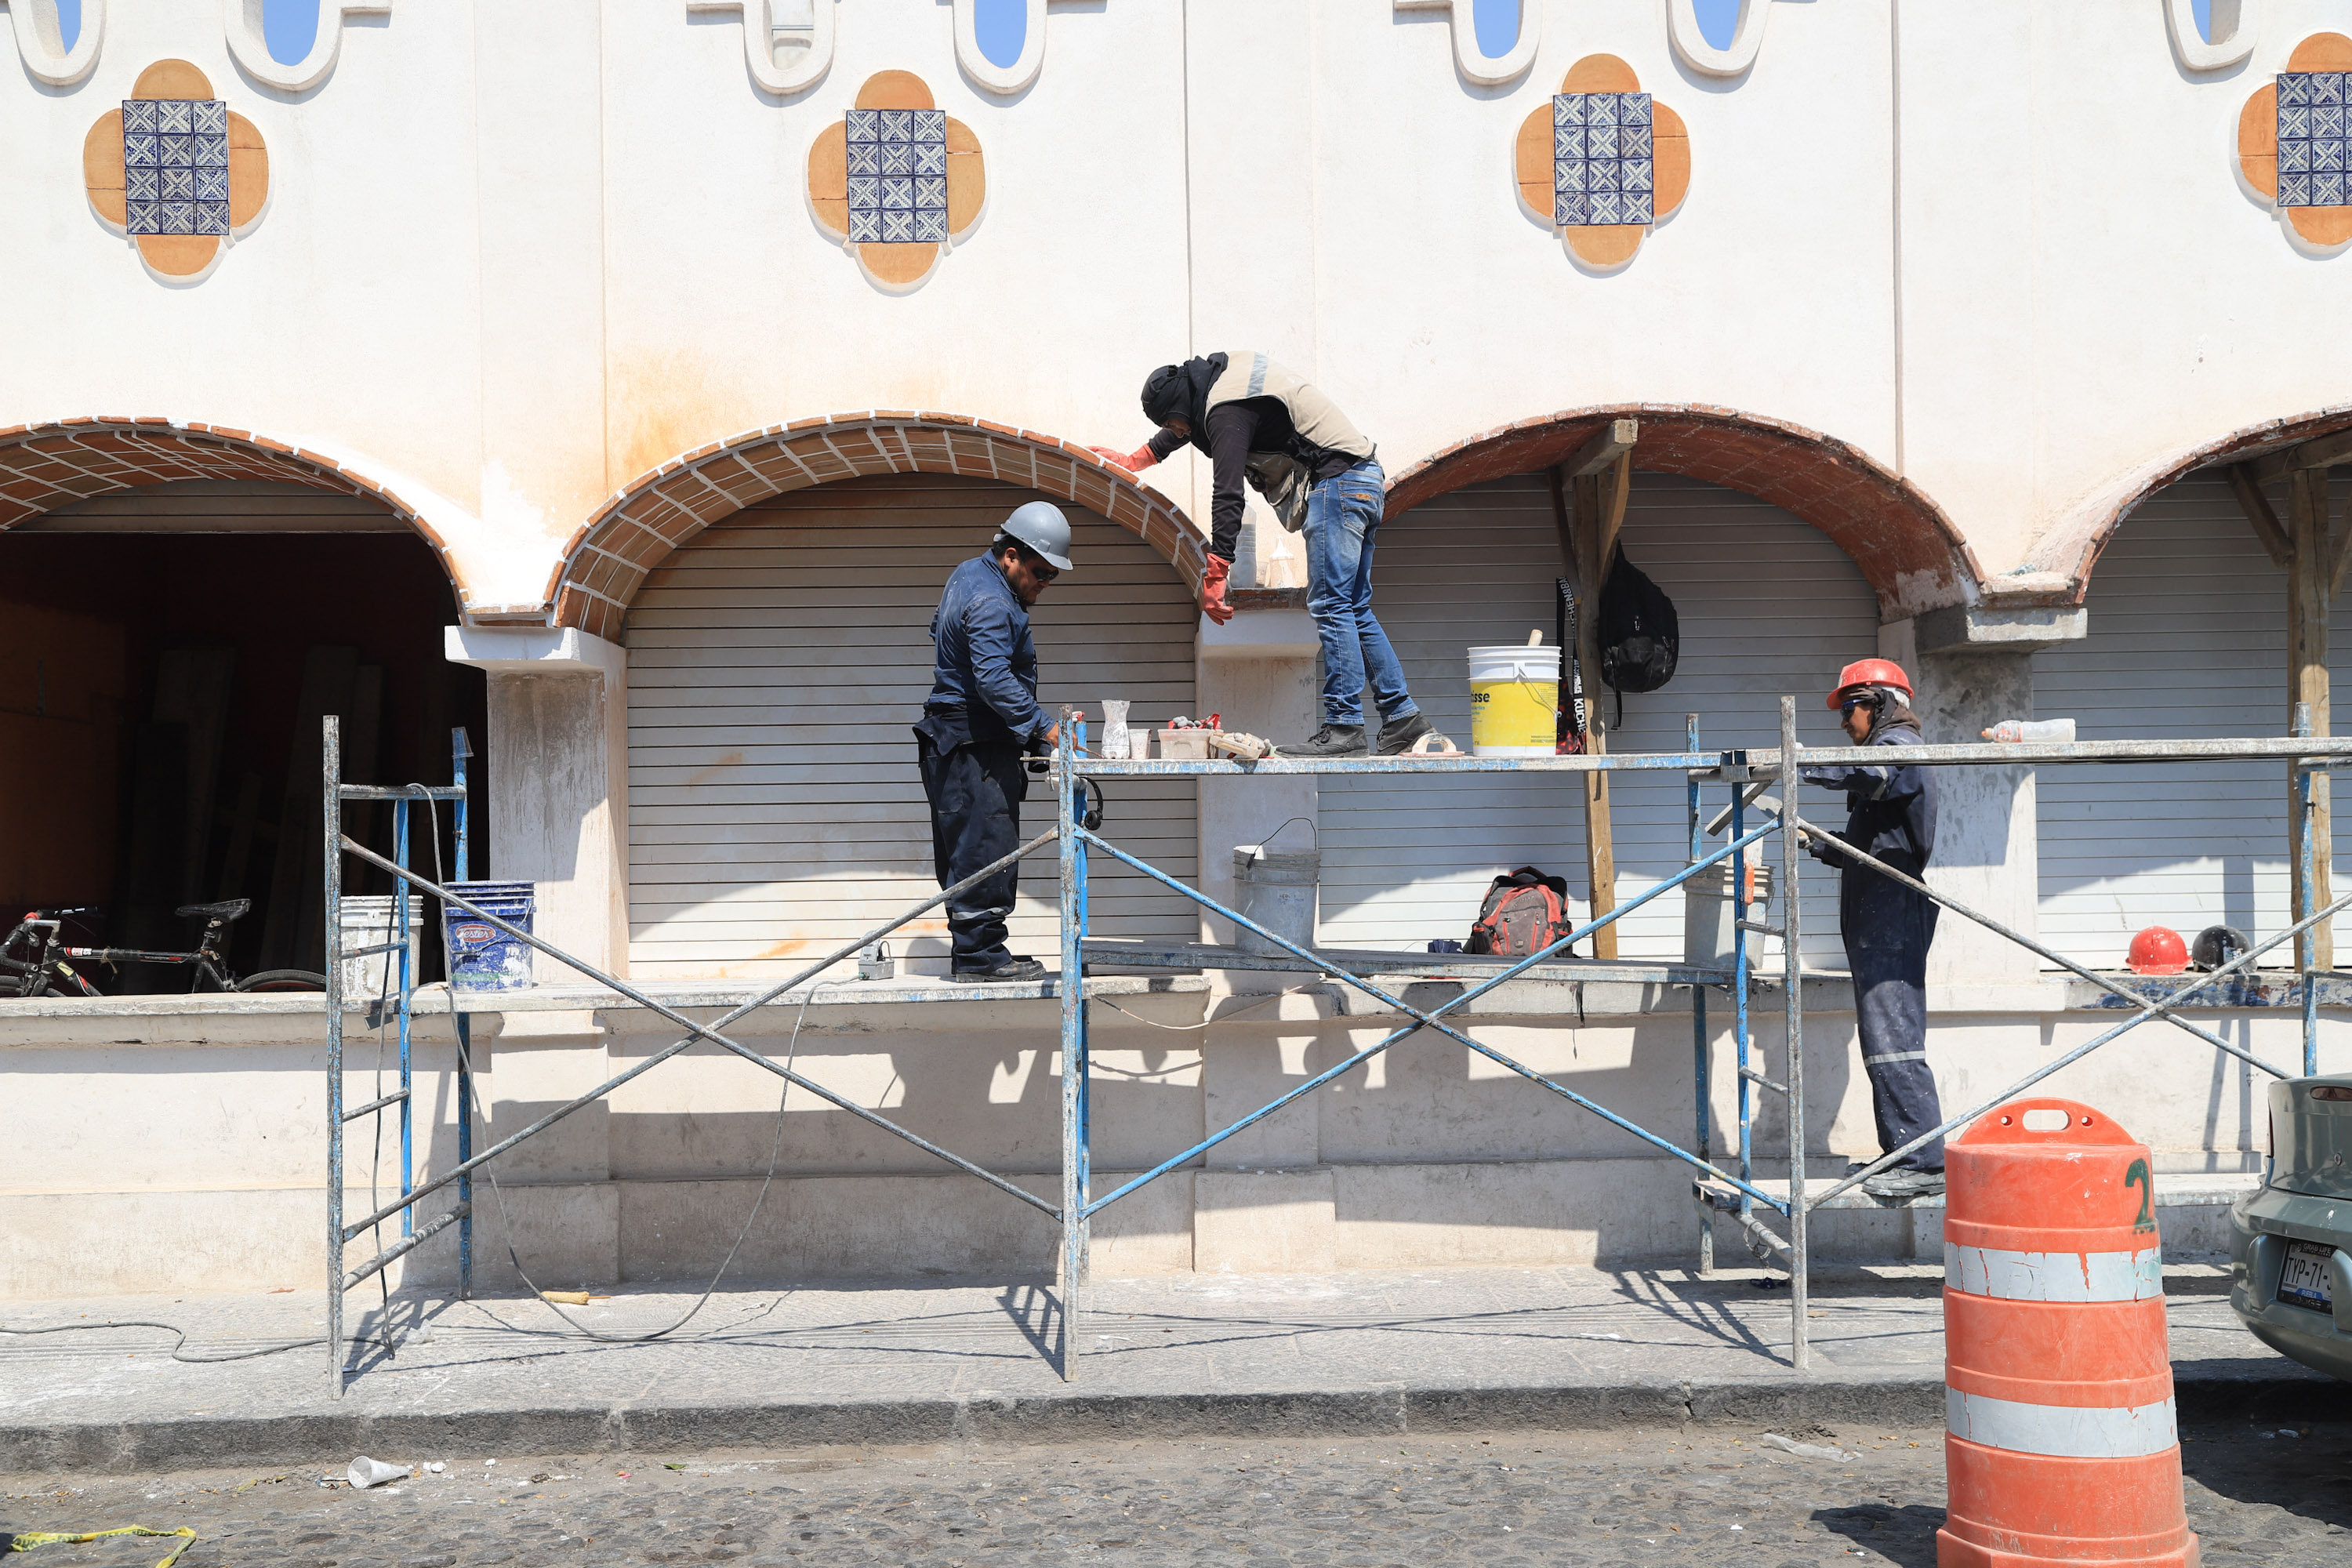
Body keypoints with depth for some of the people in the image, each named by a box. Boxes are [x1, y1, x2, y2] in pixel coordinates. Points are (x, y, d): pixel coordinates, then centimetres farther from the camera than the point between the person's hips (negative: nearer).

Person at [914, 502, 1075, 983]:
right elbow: (995, 680, -30)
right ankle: (979, 955, -9)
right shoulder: (991, 605, -19)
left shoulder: (968, 573, 15)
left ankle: (971, 949, 16)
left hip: (951, 739, 11)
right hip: (975, 743, -11)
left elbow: (939, 629, 32)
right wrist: (1043, 727, -34)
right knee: (986, 846, -10)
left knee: (966, 850, 12)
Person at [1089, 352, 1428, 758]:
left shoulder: (1227, 412, -15)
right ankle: (1401, 716, 11)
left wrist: (1214, 576, -24)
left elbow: (1227, 497, -22)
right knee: (1354, 610, 10)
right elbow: (1186, 422, 37)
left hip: (1336, 482, -10)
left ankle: (1344, 728, -12)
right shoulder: (1224, 373, 17)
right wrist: (1132, 461, 48)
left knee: (1330, 608, -11)